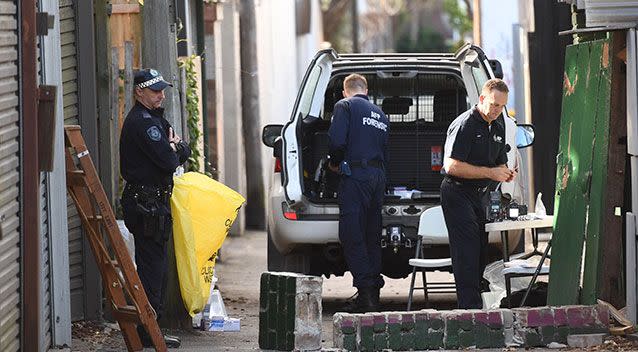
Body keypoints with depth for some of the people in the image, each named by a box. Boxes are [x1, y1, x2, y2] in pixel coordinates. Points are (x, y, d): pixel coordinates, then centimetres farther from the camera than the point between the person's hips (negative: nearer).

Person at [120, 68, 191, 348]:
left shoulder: (154, 118, 18)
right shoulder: (142, 122, -16)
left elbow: (184, 152, 15)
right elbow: (169, 160, -21)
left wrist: (173, 148, -6)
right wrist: (173, 149, 0)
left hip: (155, 202, 11)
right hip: (146, 204, -11)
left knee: (155, 267, 14)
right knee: (152, 268, -8)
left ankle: (149, 329, 19)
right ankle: (147, 333, -6)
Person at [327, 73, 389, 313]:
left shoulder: (345, 106, 0)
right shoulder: (380, 114, 22)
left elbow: (337, 141, -13)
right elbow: (385, 151, 19)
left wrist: (334, 163, 4)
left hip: (355, 175, -7)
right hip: (379, 176, 7)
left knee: (352, 236, -7)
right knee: (372, 236, 12)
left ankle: (365, 291, -15)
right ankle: (374, 291, 13)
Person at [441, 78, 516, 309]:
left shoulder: (498, 126, 13)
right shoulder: (464, 125, -15)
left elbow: (500, 162, 25)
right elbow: (452, 166, -22)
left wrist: (506, 173, -1)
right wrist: (491, 172, -21)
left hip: (481, 195, 8)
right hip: (458, 194, -8)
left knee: (481, 252, 7)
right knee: (467, 252, -14)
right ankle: (471, 307, -18)